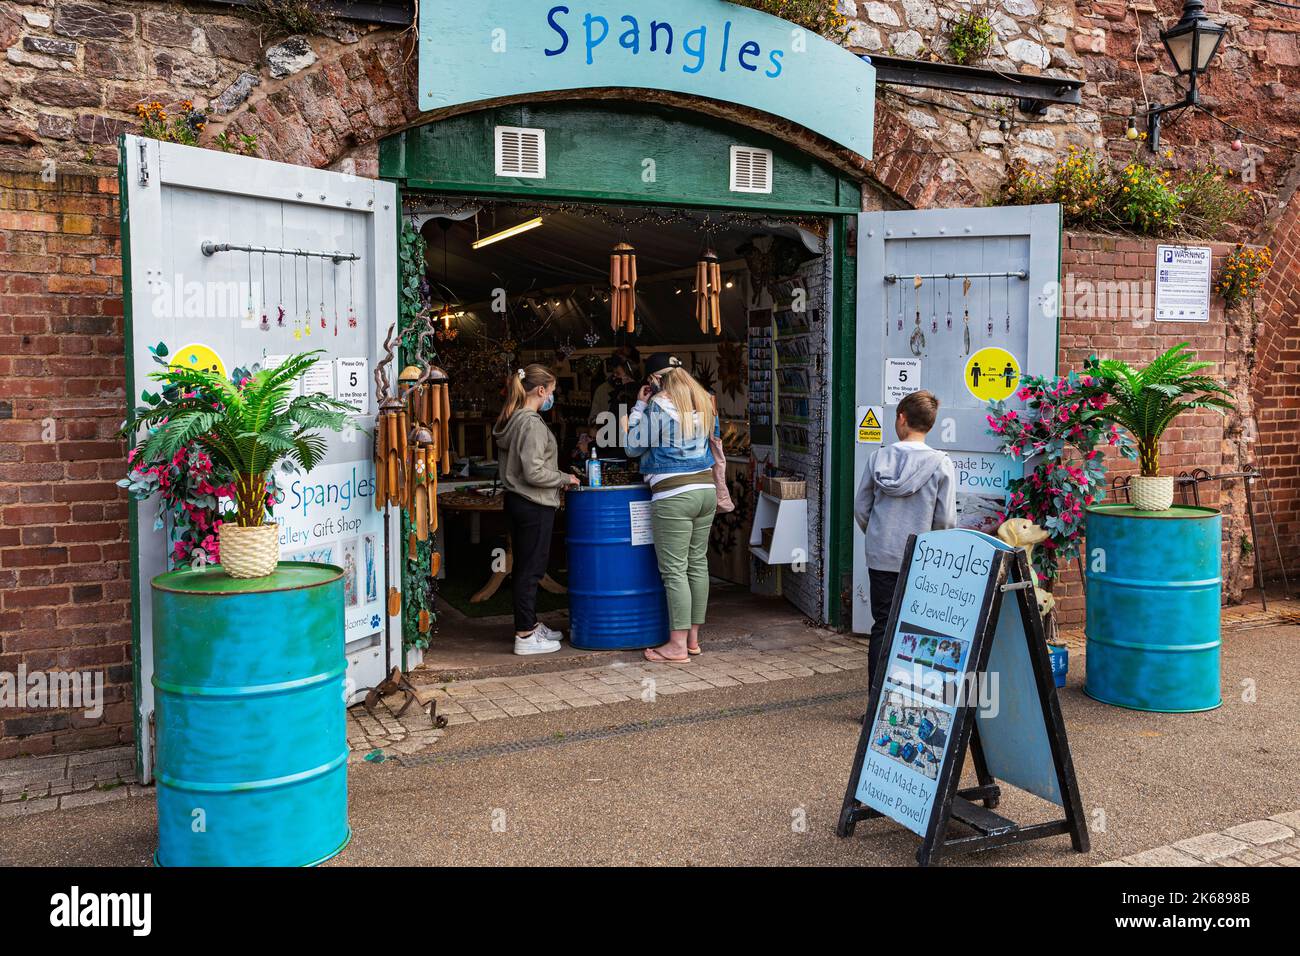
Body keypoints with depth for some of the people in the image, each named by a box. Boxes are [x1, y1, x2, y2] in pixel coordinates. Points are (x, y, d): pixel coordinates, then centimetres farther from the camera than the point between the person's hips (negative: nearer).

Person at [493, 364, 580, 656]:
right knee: (531, 569, -3)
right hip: (534, 505, -10)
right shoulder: (532, 424, -19)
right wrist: (565, 478, -9)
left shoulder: (510, 421, 11)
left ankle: (530, 624, 29)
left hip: (516, 501, 10)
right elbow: (534, 473, -24)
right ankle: (525, 636, 4)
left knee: (524, 567, 17)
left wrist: (558, 479, 18)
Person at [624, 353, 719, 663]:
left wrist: (638, 405, 5)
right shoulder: (704, 401, 11)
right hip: (705, 489, 7)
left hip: (673, 495, -7)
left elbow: (633, 447, -1)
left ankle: (678, 645, -1)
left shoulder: (658, 405, -9)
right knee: (698, 564, 11)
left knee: (674, 570, -3)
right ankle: (693, 637, 19)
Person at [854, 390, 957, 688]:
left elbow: (860, 509, 3)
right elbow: (946, 519, -9)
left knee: (882, 629, 9)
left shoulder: (878, 457, -2)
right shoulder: (941, 464, -8)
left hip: (880, 559, 2)